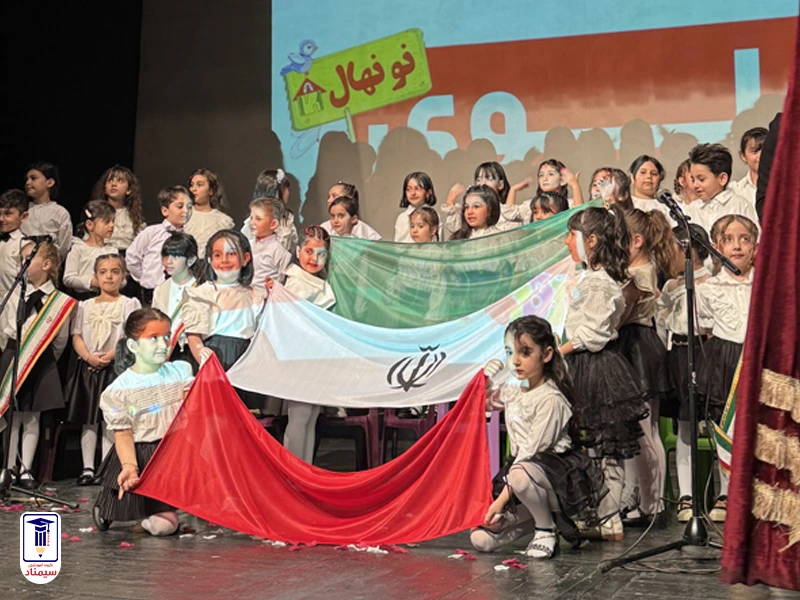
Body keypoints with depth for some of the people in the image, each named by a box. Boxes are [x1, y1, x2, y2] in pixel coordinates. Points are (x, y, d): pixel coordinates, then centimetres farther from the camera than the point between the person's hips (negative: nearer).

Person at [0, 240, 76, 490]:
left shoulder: (60, 301, -5)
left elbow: (60, 340, 0)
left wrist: (44, 359, 4)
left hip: (42, 362, -2)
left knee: (31, 418, 4)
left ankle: (25, 470, 9)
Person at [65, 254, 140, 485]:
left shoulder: (129, 304, 4)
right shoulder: (85, 306, 14)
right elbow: (76, 336, 7)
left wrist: (110, 355, -17)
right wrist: (89, 357, -11)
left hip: (116, 366, -3)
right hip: (87, 367, 3)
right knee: (88, 420, 4)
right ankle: (87, 468, 8)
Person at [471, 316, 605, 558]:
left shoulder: (551, 399, -16)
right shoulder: (512, 390, 6)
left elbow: (531, 452, -19)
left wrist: (503, 498, -21)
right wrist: (484, 381, 4)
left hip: (561, 472, -6)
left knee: (520, 474, -42)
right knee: (481, 538, -10)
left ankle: (547, 530, -14)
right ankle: (541, 511, 14)